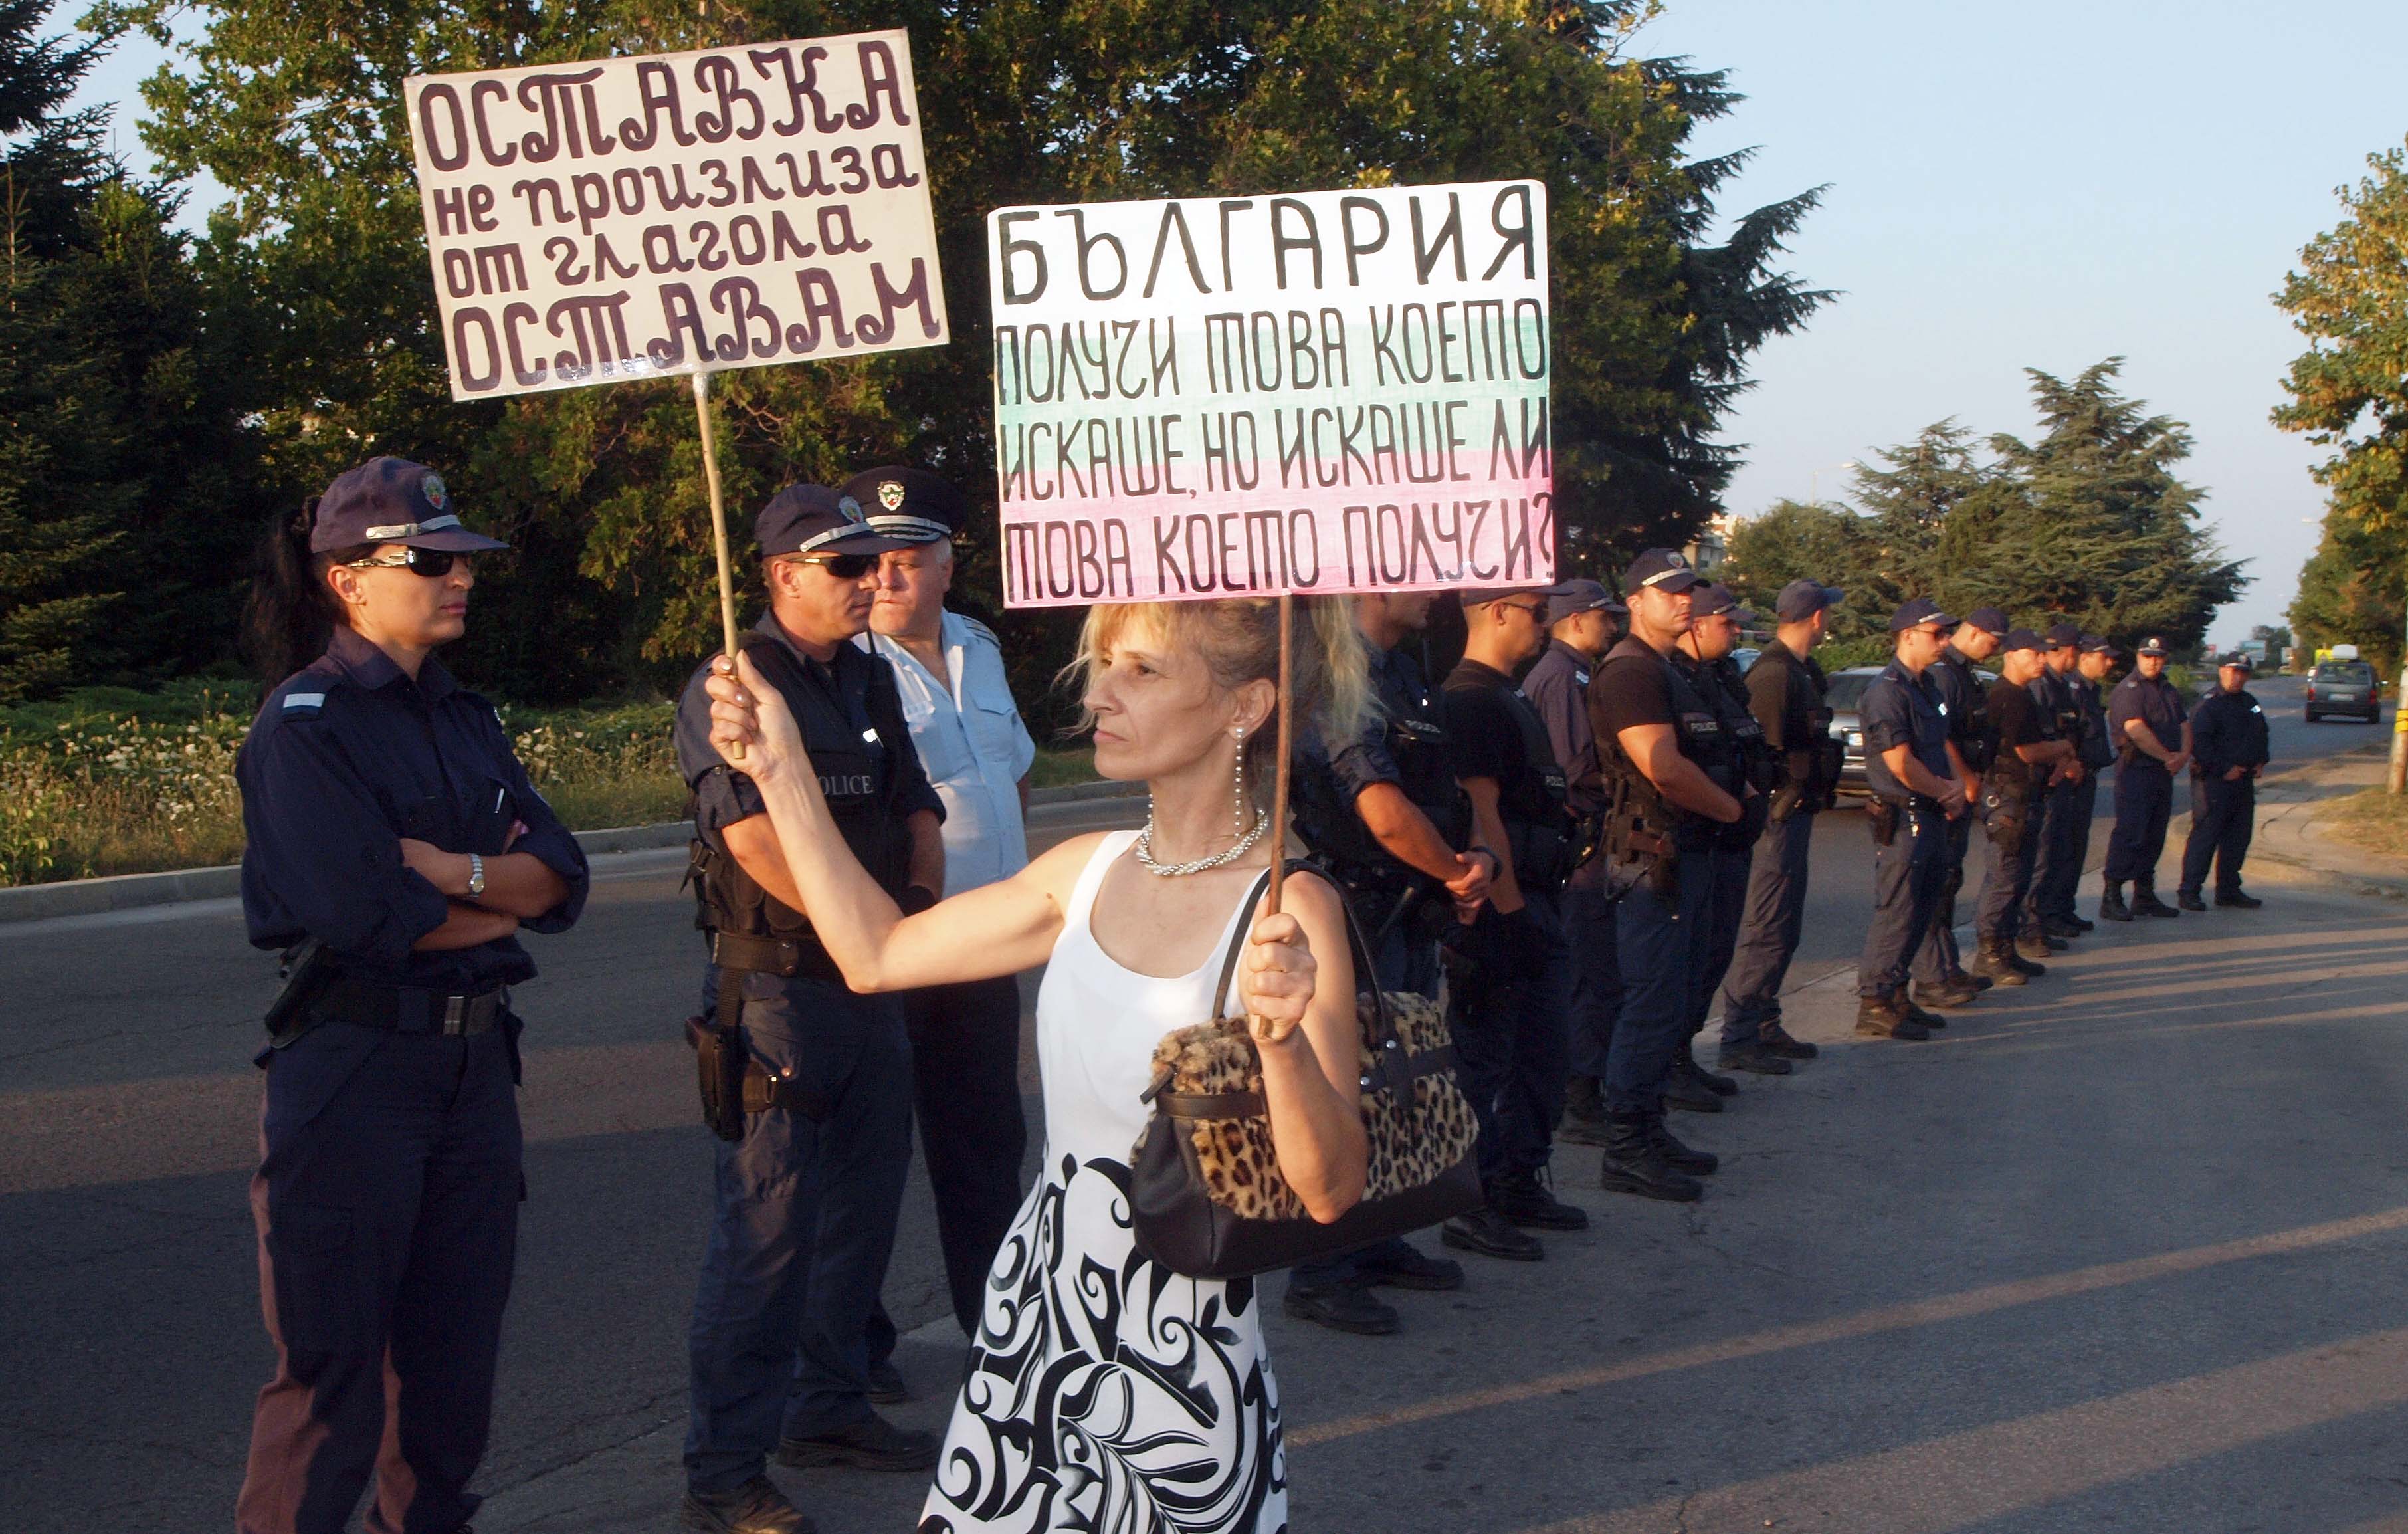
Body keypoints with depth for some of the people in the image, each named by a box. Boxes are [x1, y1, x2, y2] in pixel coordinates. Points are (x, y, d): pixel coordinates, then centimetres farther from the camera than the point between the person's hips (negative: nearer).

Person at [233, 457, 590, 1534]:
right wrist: (503, 906, -3)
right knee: (335, 1369, -3)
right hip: (353, 1067, -7)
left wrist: (459, 871, -15)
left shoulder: (462, 720, 13)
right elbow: (368, 916, -19)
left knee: (456, 1347, 14)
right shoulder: (305, 725, -9)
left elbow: (562, 877, 3)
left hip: (474, 1057, 7)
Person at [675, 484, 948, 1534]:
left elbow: (916, 809, 20)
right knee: (766, 1229, -8)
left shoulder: (871, 682, 14)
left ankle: (830, 1408, 32)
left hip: (873, 985, 8)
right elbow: (757, 839, -20)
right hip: (778, 986, -8)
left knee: (863, 1205, 16)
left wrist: (921, 906, 2)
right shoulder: (734, 687, -11)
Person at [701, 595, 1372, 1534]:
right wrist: (783, 769, 10)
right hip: (1032, 1320, 6)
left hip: (1181, 1358, -5)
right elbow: (877, 953, 11)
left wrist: (1283, 1038, -39)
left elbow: (1330, 1190, -21)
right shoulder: (1089, 871, 2)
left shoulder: (1287, 909, -17)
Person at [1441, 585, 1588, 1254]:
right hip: (1498, 907, -10)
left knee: (1541, 1054, 16)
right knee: (1484, 1061, -3)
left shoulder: (1509, 699, 17)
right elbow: (1480, 813, -21)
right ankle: (1470, 1207, 4)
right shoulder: (1470, 700, -16)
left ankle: (1520, 1184, 27)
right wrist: (1509, 908, -21)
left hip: (1534, 903, 10)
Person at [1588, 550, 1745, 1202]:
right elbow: (1664, 768, -23)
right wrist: (1731, 808, -10)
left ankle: (1649, 1131, 24)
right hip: (1653, 853, -11)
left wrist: (1735, 793, 0)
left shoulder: (1669, 672, 20)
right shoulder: (1630, 671, -14)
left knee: (1669, 1001, 15)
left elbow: (1708, 760, 20)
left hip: (1687, 850, 11)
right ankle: (1626, 1152, -4)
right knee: (1652, 1002, -8)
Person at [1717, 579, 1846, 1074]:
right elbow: (1766, 753, -21)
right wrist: (1779, 805, -18)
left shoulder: (1801, 670, 15)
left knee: (1782, 928, 16)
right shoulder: (1775, 672, -18)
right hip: (1780, 815, -11)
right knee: (1768, 930, -8)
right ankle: (1739, 1039, -4)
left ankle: (1765, 1028, 24)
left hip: (1795, 814, 11)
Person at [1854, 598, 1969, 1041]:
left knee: (1922, 909, 14)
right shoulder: (1887, 691, -15)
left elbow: (1944, 744, 17)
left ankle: (1896, 995, 23)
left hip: (1933, 816, 10)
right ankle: (1875, 1004, -1)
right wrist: (1945, 791, -7)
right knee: (1896, 913, -7)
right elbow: (1901, 763, -19)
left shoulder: (1927, 687, 16)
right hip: (1902, 817, -10)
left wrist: (1958, 787, -2)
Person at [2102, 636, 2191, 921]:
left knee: (2154, 837, 11)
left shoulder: (2169, 691, 20)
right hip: (2136, 771, -8)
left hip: (2163, 773, 8)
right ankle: (2111, 897, -9)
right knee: (2129, 834, -11)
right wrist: (2168, 757, -14)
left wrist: (2184, 755, -6)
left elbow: (2184, 725, 14)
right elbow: (2136, 730, -19)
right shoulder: (2128, 690, -8)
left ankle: (2145, 896, 17)